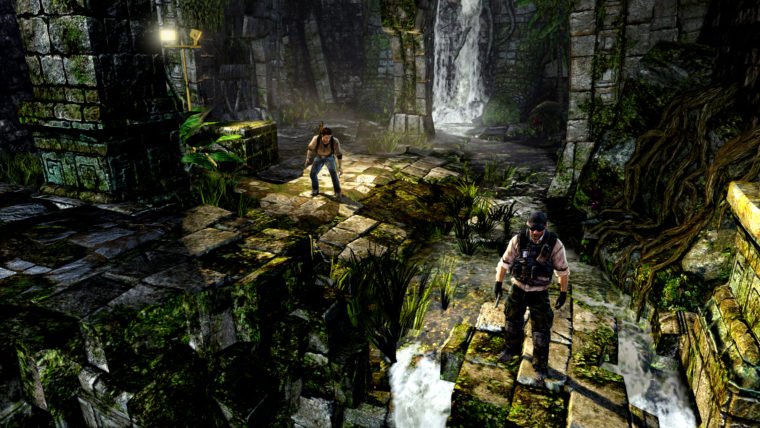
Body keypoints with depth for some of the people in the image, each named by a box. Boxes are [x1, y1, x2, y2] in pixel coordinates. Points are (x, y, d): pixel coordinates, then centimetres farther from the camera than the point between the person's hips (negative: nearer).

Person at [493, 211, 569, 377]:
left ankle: (541, 364, 21)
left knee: (541, 329, 2)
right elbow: (505, 262, -6)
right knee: (513, 320, 19)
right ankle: (512, 348, 45)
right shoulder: (518, 240, -19)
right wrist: (498, 283, -1)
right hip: (518, 288, 2)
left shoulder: (555, 244, -22)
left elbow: (563, 270, -9)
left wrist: (563, 293, -3)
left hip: (539, 292, -2)